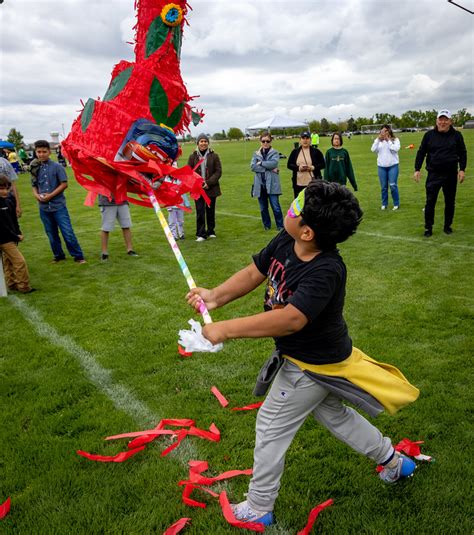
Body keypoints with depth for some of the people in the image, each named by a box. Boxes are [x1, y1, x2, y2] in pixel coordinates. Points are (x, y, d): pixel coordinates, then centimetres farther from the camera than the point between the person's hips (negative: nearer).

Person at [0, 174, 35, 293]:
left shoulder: (10, 199, 1)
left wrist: (18, 233, 2)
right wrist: (15, 237, -12)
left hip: (11, 237, 7)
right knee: (19, 261, -7)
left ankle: (12, 284, 29)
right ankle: (24, 287, 3)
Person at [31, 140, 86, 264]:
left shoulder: (57, 166, -6)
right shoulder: (35, 168, 6)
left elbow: (64, 184, -8)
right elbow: (34, 186, 14)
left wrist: (51, 195, -14)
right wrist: (37, 195, -7)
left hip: (58, 205, -4)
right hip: (44, 207, 4)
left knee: (68, 232, -5)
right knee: (51, 233, 12)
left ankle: (78, 256, 4)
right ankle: (58, 255, 27)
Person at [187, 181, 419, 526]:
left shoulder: (326, 272, -37)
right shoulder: (283, 243, -13)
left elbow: (291, 319, -45)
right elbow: (253, 273, -2)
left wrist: (226, 329, -42)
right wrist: (215, 296, -16)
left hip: (311, 366, -9)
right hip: (319, 358, 9)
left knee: (271, 428, 8)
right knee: (335, 415, 29)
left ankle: (258, 509, 32)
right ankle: (394, 462, 51)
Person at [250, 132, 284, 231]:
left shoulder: (275, 153, 4)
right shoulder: (256, 154, 11)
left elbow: (274, 163, -18)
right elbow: (253, 166, -6)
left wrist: (261, 163, -7)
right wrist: (268, 168, -12)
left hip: (272, 185, -3)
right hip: (260, 185, 3)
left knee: (276, 207, -6)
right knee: (263, 208, 11)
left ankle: (280, 226, 8)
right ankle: (267, 225, 26)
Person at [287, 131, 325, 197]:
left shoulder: (316, 151, 3)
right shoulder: (295, 152, 9)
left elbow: (323, 164, 4)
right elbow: (289, 164, 7)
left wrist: (313, 167, -14)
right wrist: (298, 168, -11)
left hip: (312, 183, -2)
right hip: (298, 184, 2)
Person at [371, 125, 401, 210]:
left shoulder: (395, 140, 2)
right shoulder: (378, 140, 8)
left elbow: (396, 149, -15)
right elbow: (373, 149, -6)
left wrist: (388, 140, -13)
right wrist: (378, 139, -12)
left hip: (393, 165, -3)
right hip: (381, 166, 3)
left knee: (393, 185, -8)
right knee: (383, 186, 8)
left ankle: (396, 204, 4)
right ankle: (384, 204, 19)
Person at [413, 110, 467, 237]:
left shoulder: (456, 135, 3)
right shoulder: (429, 135, 2)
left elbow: (462, 153, 7)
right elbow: (421, 152, 4)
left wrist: (462, 169, -2)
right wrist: (417, 169, -3)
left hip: (451, 175, 1)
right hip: (433, 174, -1)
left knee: (450, 202, 10)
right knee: (430, 202, -4)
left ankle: (447, 226, 23)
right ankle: (428, 228, 5)